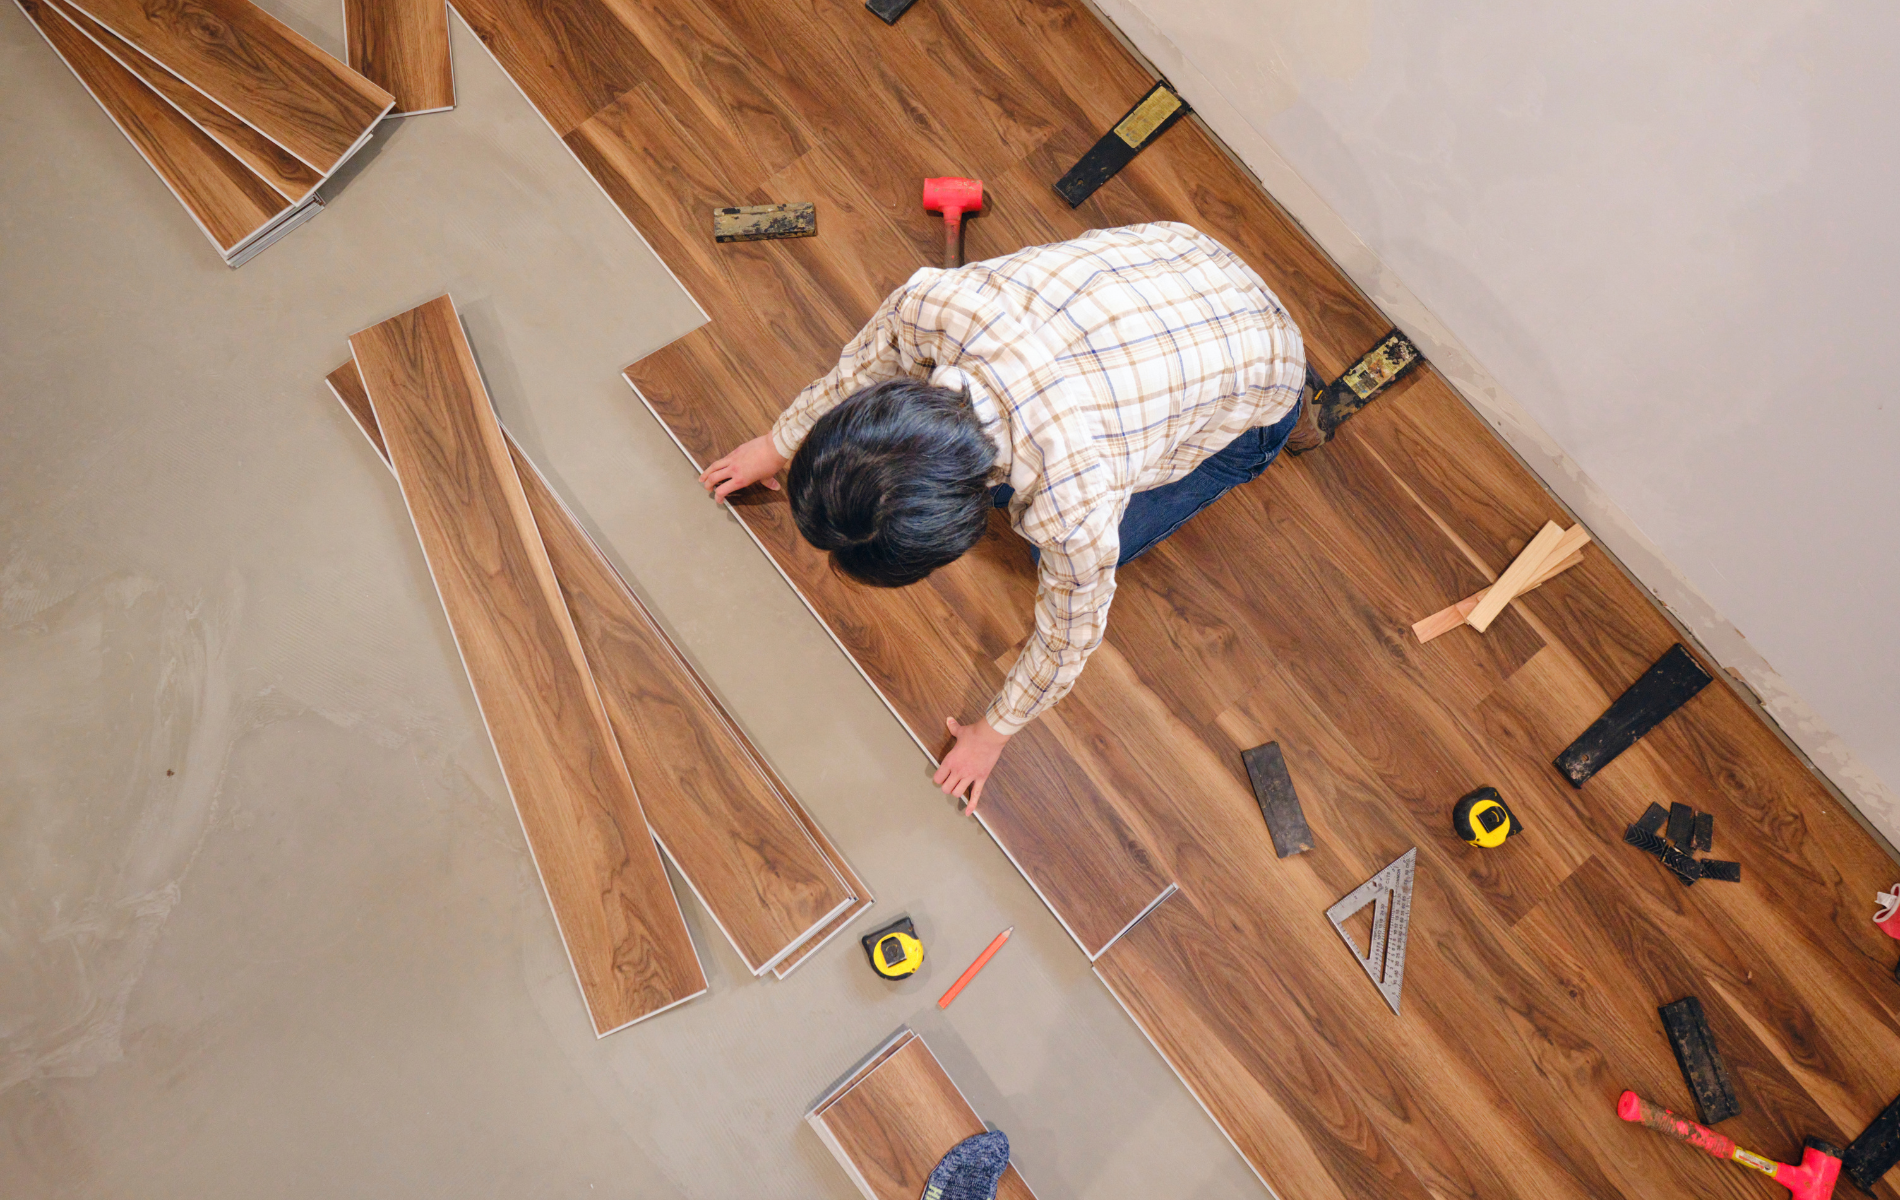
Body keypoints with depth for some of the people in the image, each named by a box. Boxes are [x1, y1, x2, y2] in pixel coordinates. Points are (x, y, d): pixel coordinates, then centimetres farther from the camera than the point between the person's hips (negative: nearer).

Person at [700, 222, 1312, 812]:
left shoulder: (1074, 506, -43)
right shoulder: (929, 301, -32)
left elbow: (1069, 639, -22)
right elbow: (863, 362, -7)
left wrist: (993, 733, -3)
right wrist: (778, 444, 9)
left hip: (1253, 378, -5)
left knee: (1074, 559, 6)